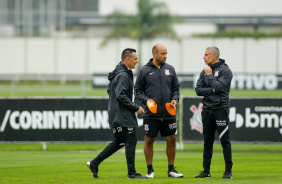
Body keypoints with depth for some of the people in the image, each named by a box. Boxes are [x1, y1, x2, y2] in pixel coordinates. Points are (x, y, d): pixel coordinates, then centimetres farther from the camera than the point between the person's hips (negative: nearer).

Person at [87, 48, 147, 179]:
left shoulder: (117, 74, 16)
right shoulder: (123, 75, -16)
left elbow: (110, 90, 25)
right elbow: (121, 96, -23)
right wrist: (136, 107, -16)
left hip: (115, 113, 10)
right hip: (123, 115, -10)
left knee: (118, 142, 14)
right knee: (131, 141, -6)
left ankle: (94, 163, 14)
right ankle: (131, 172, -3)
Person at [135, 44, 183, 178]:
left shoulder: (170, 69, 9)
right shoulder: (145, 70, 0)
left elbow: (176, 88, 15)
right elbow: (138, 90, 3)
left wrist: (175, 99, -4)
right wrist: (146, 100, -13)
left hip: (168, 113, 3)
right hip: (151, 114, -3)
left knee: (172, 139, 4)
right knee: (149, 140, 1)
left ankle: (171, 169, 14)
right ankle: (150, 170, 10)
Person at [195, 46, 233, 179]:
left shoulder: (225, 71, -5)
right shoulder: (205, 71, 13)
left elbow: (219, 86, -18)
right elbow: (198, 90, 5)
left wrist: (210, 75, -7)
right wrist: (213, 90, -8)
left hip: (221, 109, -6)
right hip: (207, 110, 6)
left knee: (225, 141, -6)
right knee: (207, 142, 8)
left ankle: (228, 171, -3)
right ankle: (206, 171, 13)